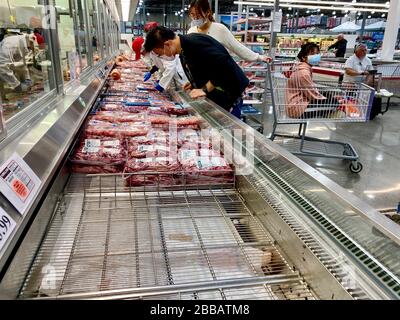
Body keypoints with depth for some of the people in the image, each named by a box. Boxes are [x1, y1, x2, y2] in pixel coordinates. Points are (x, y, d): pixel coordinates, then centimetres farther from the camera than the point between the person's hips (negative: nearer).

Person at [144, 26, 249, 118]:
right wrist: (195, 83, 6)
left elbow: (225, 65, -32)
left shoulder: (195, 43, -25)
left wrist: (205, 89, -25)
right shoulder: (184, 49, 6)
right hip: (215, 98, 9)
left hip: (228, 96, -9)